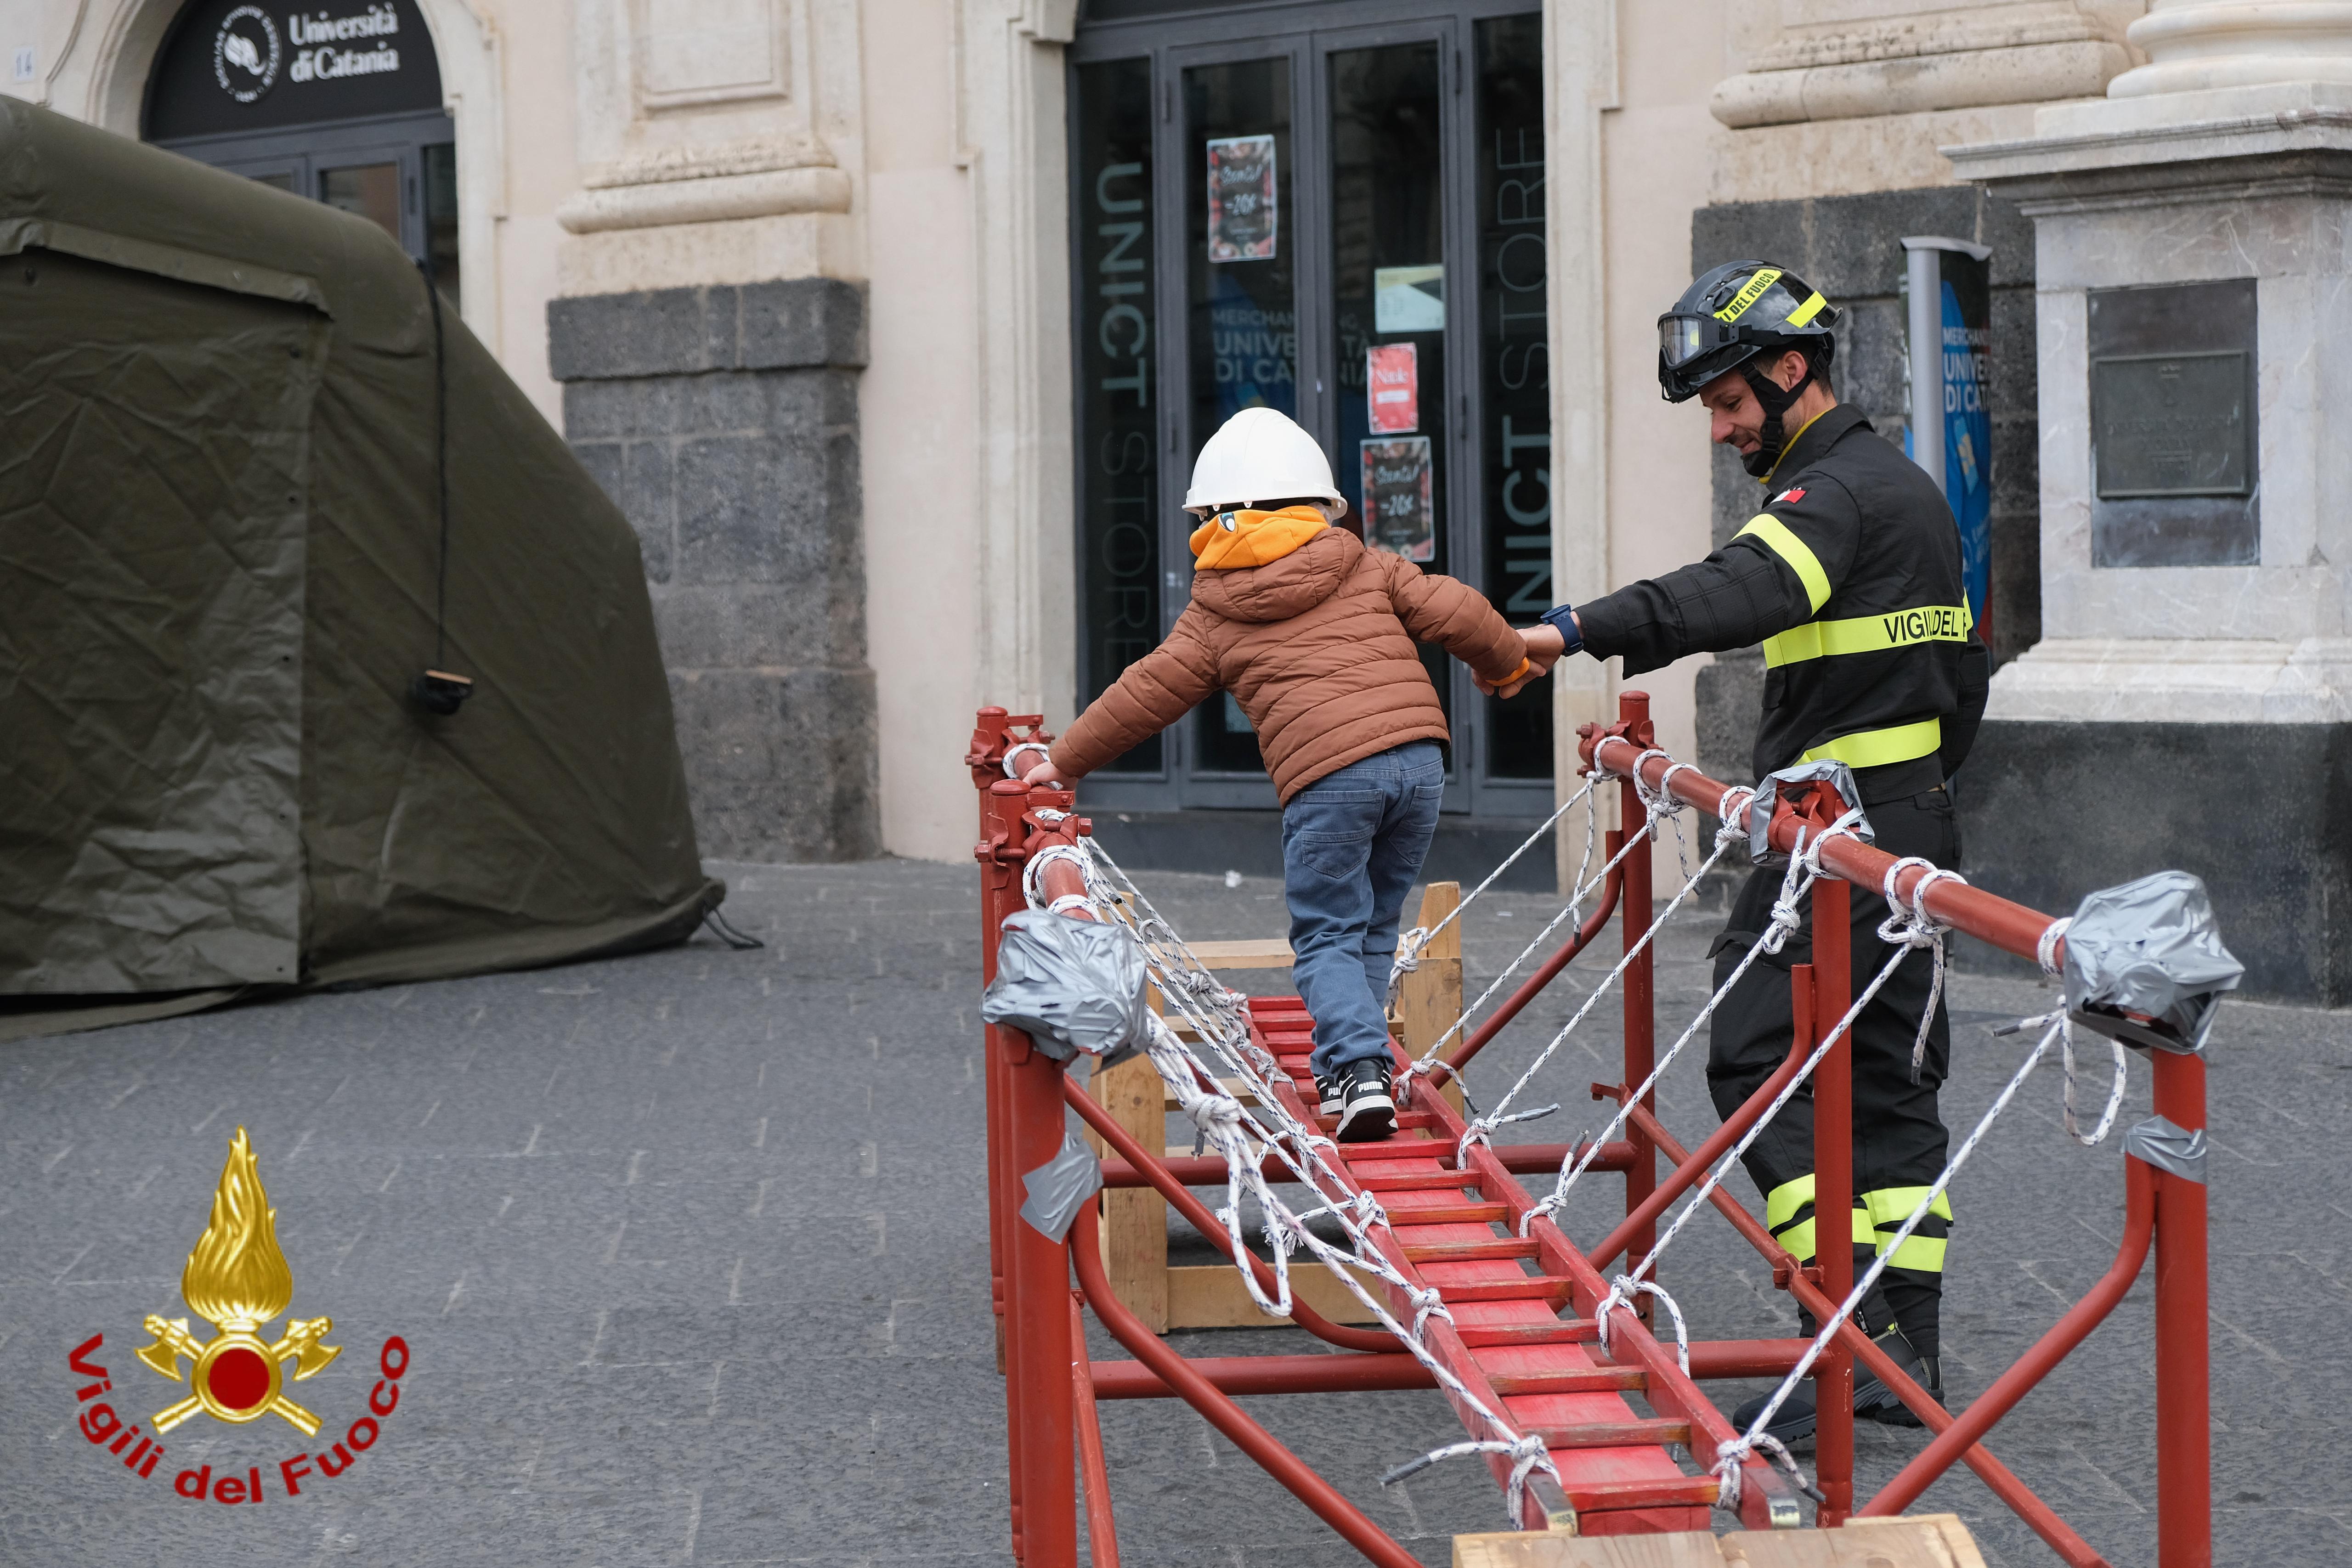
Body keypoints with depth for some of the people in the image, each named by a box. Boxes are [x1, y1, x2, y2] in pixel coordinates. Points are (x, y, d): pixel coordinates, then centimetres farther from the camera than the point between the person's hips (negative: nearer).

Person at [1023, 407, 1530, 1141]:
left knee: (1327, 936, 3)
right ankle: (1346, 1071, 17)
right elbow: (1458, 613, 13)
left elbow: (1147, 694, 13)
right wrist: (1506, 661, 35)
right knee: (1374, 928, 17)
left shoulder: (1214, 616, 13)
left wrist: (1061, 762, 23)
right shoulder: (1370, 569, 18)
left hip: (1328, 777, -4)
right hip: (1419, 756, 4)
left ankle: (1361, 1072, -16)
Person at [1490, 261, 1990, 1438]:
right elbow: (1961, 671, 27)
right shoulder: (1906, 487, 20)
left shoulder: (1835, 490, -14)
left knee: (1758, 1063, -10)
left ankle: (1850, 1335, -14)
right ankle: (1908, 1353, 12)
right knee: (1889, 1077, 10)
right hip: (1915, 832, 10)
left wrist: (1586, 629, -44)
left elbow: (1741, 594, -35)